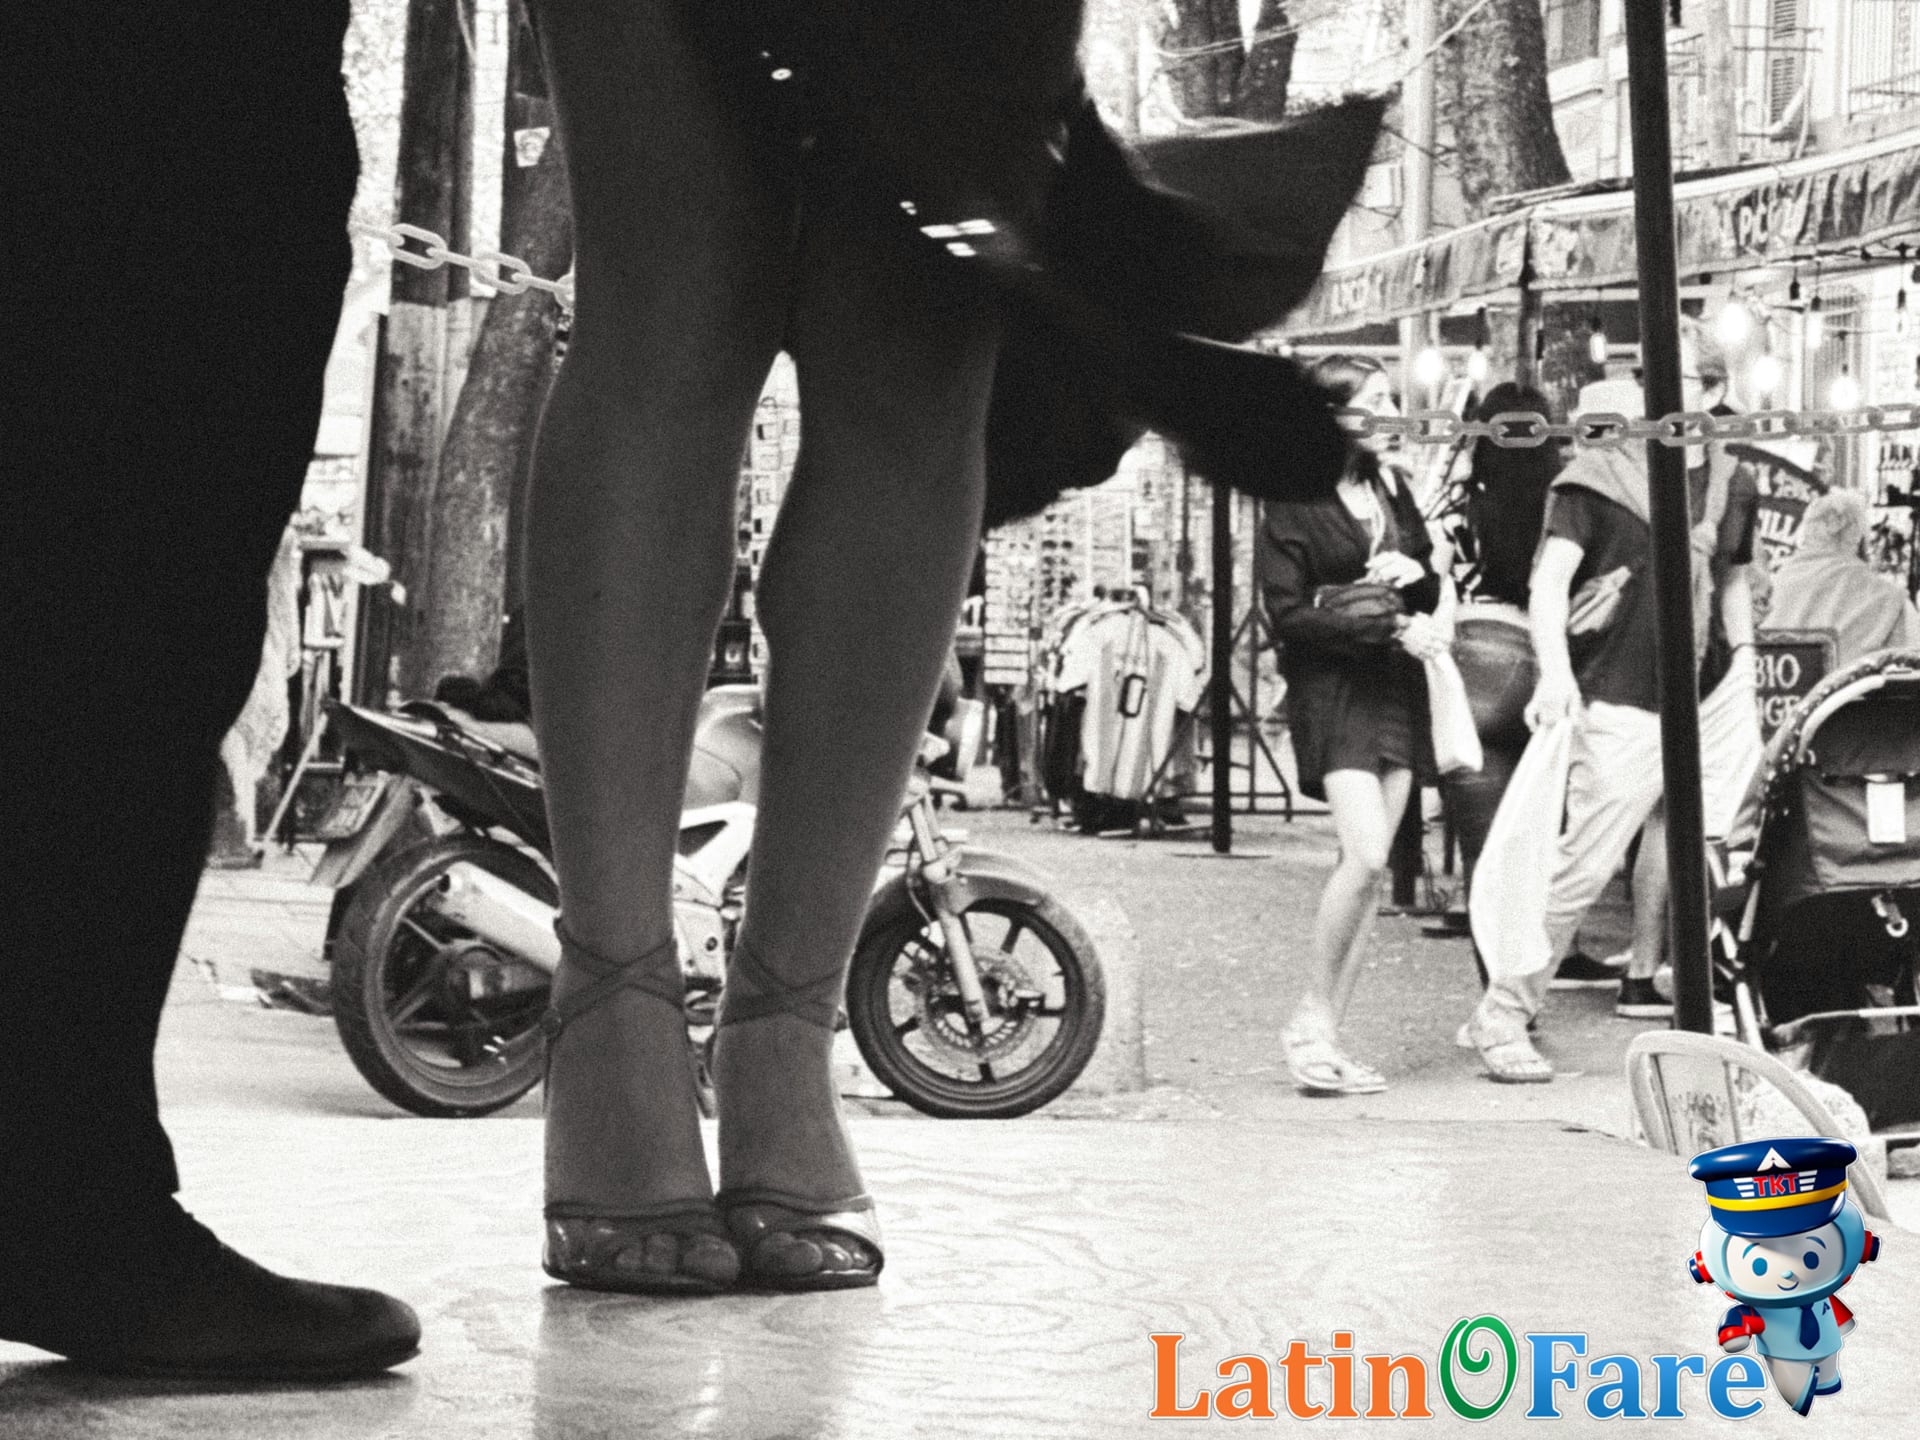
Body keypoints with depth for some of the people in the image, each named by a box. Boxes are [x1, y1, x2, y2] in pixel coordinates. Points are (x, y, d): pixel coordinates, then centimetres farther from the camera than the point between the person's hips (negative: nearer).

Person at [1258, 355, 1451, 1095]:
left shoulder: (1392, 487, 14)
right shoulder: (1292, 501, -6)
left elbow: (1430, 595, 22)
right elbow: (1289, 614, -12)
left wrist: (1416, 575, -2)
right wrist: (1392, 629, -17)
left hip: (1397, 688, 7)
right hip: (1330, 688, -7)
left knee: (1367, 869, 4)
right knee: (1365, 855, -21)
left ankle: (1326, 1036, 8)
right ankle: (1311, 1019, -7)